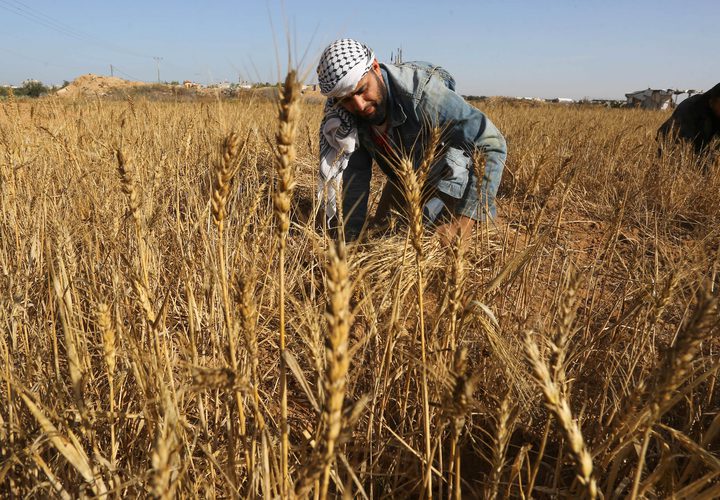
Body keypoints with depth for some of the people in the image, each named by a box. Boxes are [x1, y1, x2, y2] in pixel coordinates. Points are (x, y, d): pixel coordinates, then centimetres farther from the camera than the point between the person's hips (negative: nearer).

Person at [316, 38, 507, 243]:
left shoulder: (422, 94, -39)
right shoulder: (351, 113, -20)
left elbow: (494, 144, -37)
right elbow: (356, 173, -11)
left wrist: (471, 215, -44)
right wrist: (352, 235, -14)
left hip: (451, 177, -5)